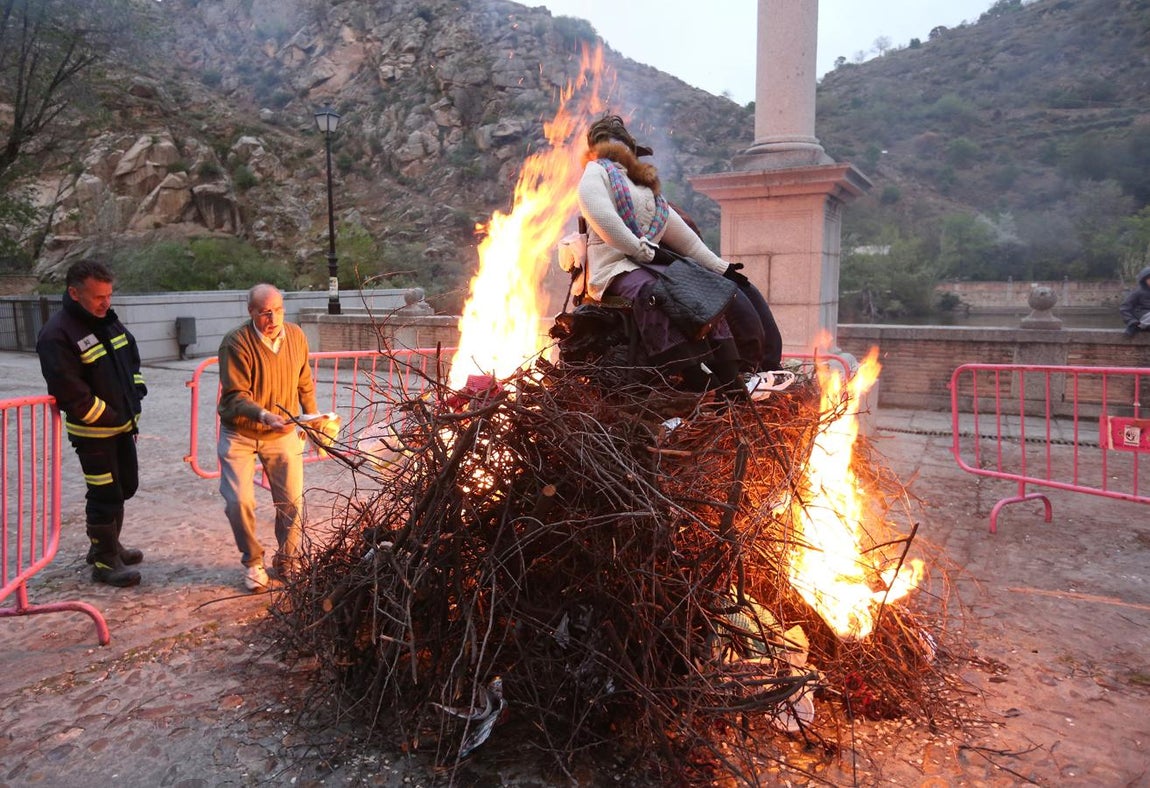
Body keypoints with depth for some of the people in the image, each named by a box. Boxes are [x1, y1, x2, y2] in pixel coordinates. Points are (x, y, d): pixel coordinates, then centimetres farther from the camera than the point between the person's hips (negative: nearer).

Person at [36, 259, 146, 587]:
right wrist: (110, 417, -15)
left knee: (125, 486, 18)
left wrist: (135, 395, 5)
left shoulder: (108, 320, 5)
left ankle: (109, 545, 36)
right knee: (105, 495, -1)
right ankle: (104, 561, 14)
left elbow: (132, 359, 17)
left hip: (123, 426, 8)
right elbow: (71, 393, -23)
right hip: (93, 432, -8)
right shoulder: (57, 335, -20)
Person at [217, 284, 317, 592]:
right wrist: (264, 416, -39)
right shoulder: (236, 343, -19)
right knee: (238, 500, -10)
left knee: (292, 500, 3)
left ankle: (287, 561, 25)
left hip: (283, 433, 3)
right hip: (239, 433, -3)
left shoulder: (296, 336, -5)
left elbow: (304, 383, 9)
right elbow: (235, 395, -23)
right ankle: (252, 562, 15)